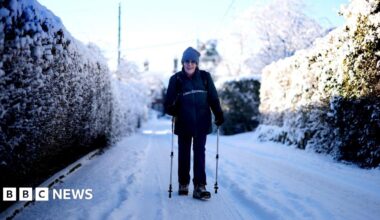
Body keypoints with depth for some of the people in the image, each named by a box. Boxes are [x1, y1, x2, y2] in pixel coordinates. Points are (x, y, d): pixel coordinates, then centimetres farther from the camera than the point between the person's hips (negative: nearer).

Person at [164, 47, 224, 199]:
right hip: (184, 123, 0)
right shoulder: (176, 79, 0)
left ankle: (200, 186, -1)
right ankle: (183, 183, 25)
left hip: (201, 123, 0)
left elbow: (213, 97, 6)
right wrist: (171, 110, -20)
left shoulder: (205, 77, 2)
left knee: (200, 154, -3)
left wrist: (218, 114, -1)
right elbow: (169, 101, -1)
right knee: (184, 154, 10)